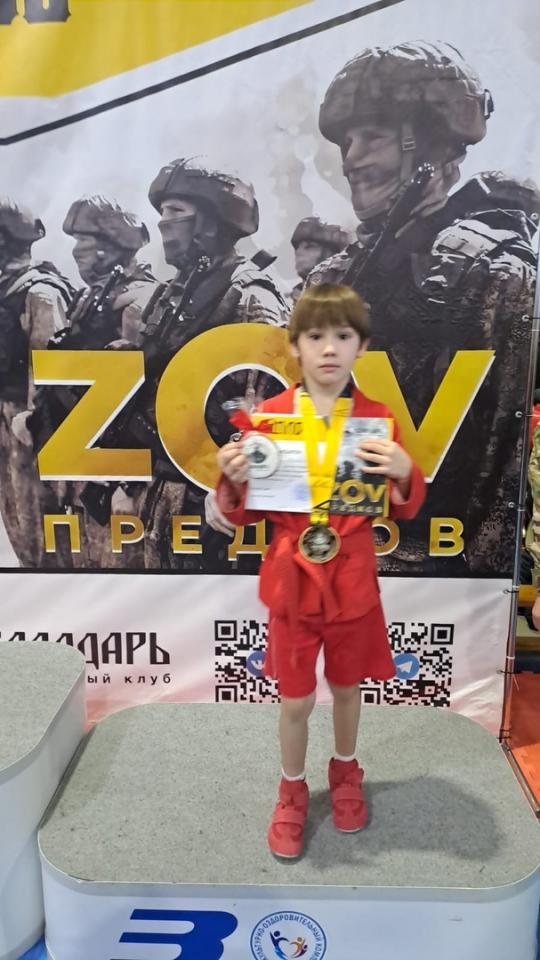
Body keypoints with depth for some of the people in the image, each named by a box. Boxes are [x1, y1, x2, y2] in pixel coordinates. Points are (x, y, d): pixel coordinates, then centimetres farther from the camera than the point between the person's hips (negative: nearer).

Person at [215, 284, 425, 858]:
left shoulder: (378, 419, -5)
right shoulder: (269, 415, -7)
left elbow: (405, 511, 0)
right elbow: (245, 514, -1)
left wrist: (405, 474, -20)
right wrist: (234, 481, -22)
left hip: (353, 582, 1)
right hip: (291, 580, -1)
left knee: (347, 685, 20)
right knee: (295, 698, 10)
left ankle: (345, 774, 47)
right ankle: (292, 793, 37)